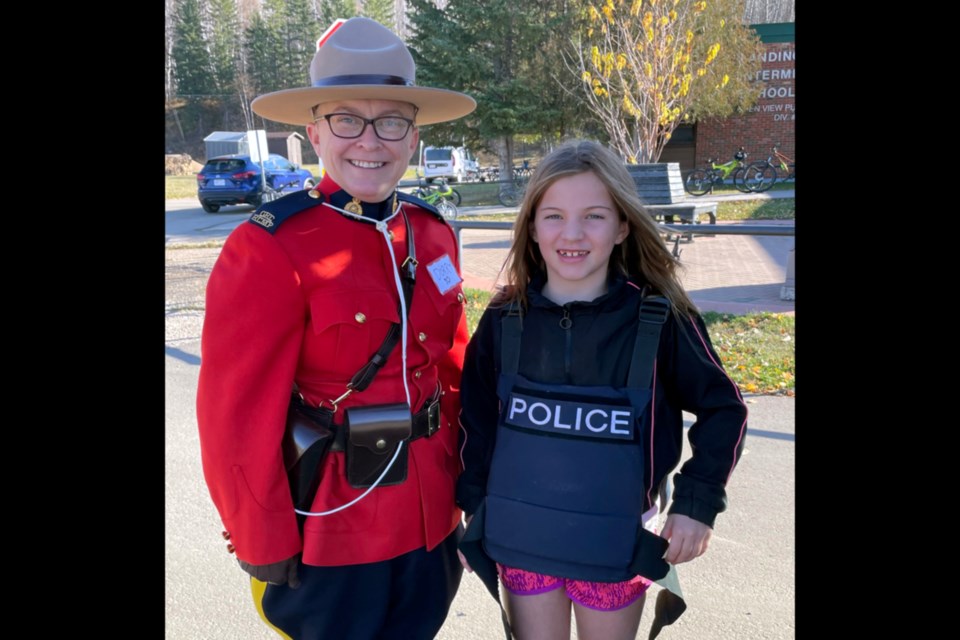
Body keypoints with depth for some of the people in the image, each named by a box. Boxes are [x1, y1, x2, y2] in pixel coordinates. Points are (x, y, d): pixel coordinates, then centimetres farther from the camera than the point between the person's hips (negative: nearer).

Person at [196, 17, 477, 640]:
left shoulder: (433, 233, 0)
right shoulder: (266, 249, -19)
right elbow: (240, 418, -17)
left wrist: (467, 479, 10)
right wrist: (266, 549, -11)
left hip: (432, 520, 6)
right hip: (329, 536, -5)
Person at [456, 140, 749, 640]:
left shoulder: (661, 319, -11)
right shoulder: (505, 318, -5)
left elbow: (723, 409, -1)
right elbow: (475, 420, 4)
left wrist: (697, 501, -6)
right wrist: (473, 507, 5)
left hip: (616, 544, -1)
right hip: (518, 540, 2)